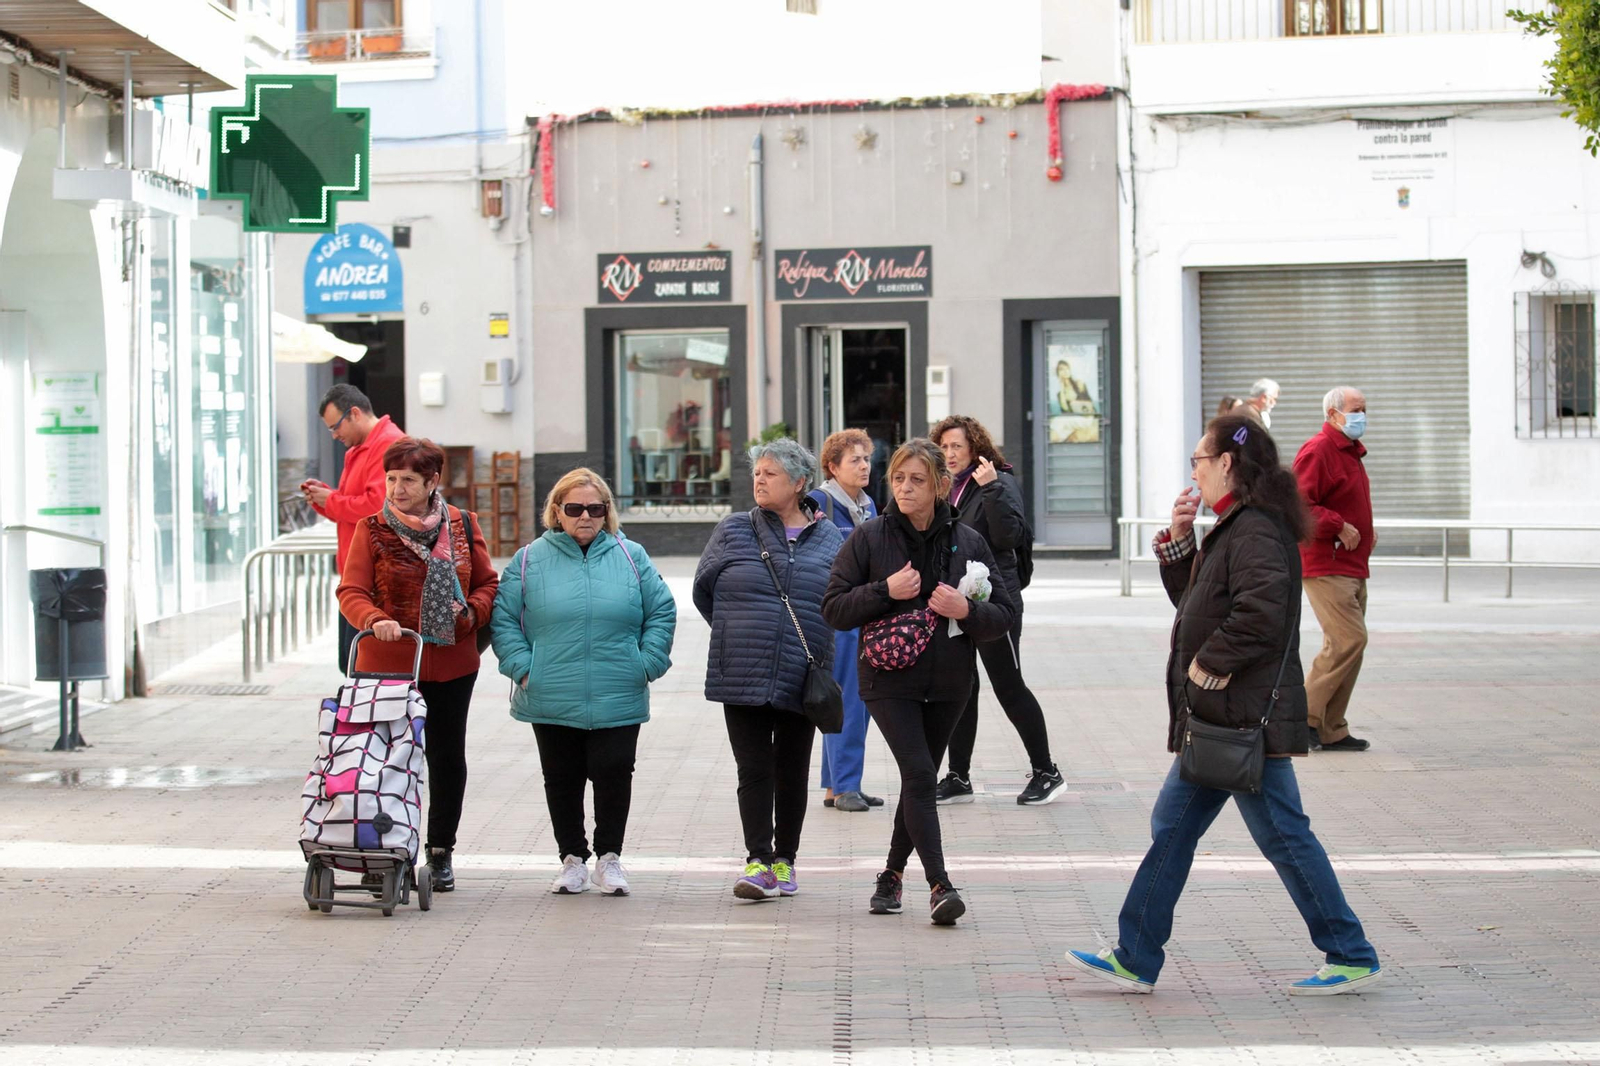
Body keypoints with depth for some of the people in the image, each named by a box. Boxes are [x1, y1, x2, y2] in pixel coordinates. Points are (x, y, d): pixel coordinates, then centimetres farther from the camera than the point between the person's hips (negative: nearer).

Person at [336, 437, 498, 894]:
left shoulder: (463, 526, 5)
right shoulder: (371, 530, -2)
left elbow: (487, 583, 11)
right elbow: (351, 592, -8)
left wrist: (471, 612, -9)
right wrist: (375, 619, -28)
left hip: (451, 663, 2)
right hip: (388, 663, -2)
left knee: (448, 757, 10)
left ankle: (441, 851, 24)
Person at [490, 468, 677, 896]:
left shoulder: (631, 557, 6)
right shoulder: (530, 560, 4)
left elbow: (662, 612, 9)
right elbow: (503, 618, 5)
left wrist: (647, 664, 0)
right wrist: (522, 668, -4)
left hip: (618, 700, 0)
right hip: (552, 700, 0)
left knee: (614, 775, -2)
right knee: (562, 780, 7)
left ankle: (609, 857, 13)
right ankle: (572, 859, 20)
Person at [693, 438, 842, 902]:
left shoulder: (828, 538, 4)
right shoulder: (733, 531, 2)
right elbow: (703, 590, 10)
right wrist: (740, 634, 12)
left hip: (801, 679, 1)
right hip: (743, 677, -1)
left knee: (792, 772, 9)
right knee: (755, 770, -5)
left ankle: (785, 860, 20)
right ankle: (758, 863, -5)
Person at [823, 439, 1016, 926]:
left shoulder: (968, 541, 3)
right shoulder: (869, 538, -2)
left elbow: (1005, 612, 5)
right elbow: (833, 608, -3)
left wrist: (967, 610, -15)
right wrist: (885, 591, -17)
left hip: (947, 684, 3)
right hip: (889, 680, -3)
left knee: (920, 780, 12)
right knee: (919, 775, -16)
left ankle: (893, 873, 30)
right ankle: (939, 885, -17)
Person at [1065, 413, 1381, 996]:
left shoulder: (1255, 533, -17)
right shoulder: (1232, 531, 15)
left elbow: (1261, 614, -30)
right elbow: (1193, 600, 24)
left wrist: (1209, 663, -19)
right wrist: (1177, 542, 11)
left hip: (1248, 720, -11)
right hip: (1218, 719, 11)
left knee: (1285, 837, -2)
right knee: (1172, 828, 11)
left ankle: (1352, 958, 8)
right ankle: (1135, 959, 15)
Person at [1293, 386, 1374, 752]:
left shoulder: (1351, 452, 20)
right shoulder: (1317, 451, -12)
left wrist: (1366, 530, 16)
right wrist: (1340, 527, -22)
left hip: (1352, 568, 10)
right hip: (1325, 567, -10)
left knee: (1345, 645, 9)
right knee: (1349, 640, -18)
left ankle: (1331, 731, 13)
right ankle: (1305, 715, -10)